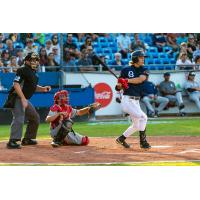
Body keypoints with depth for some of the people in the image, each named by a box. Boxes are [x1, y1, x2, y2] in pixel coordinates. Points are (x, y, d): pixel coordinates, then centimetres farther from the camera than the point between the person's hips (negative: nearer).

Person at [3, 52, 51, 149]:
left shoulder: (33, 73, 15)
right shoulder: (22, 70, -14)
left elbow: (33, 86, 26)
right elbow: (16, 84, -23)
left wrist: (43, 88, 8)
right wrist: (23, 98, -29)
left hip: (24, 99, 10)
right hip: (17, 98, -10)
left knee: (35, 117, 18)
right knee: (19, 119, -23)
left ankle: (27, 139, 27)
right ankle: (12, 142, -28)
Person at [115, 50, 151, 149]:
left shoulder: (143, 70, 8)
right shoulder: (126, 70, -3)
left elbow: (141, 79, -15)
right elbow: (118, 87, -1)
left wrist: (127, 80, -23)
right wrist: (119, 85, -23)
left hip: (136, 101, 6)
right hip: (128, 100, -6)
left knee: (137, 125, 15)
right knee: (143, 117, -18)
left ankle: (121, 138, 32)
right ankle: (143, 141, -12)